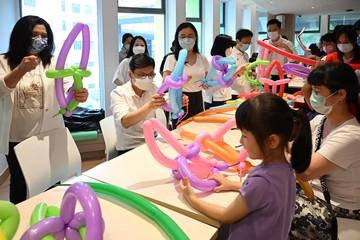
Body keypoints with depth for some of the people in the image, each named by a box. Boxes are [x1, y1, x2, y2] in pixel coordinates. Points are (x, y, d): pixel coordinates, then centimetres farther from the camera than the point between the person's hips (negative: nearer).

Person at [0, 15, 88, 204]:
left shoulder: (54, 63, 1)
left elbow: (67, 89, -14)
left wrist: (78, 94, -39)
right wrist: (21, 70, -36)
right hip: (17, 139, 0)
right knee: (19, 185, 17)